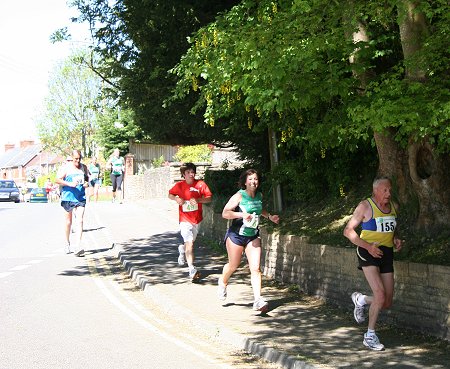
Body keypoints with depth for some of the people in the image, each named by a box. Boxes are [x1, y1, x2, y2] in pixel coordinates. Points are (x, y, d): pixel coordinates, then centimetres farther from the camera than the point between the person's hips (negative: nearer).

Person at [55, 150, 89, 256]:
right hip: (68, 198, -2)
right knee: (68, 222, 11)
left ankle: (77, 247, -15)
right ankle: (67, 243, 31)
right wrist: (70, 184, -20)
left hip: (81, 198, 2)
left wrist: (87, 183, 0)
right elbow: (58, 179, -7)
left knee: (80, 221, -11)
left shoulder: (84, 167, 10)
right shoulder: (66, 168, -3)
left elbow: (87, 178, 23)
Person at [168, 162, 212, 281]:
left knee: (190, 242, 21)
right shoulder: (179, 185, -2)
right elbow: (170, 195, 13)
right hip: (185, 219, -3)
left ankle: (182, 249, 57)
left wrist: (198, 200, -21)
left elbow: (209, 198, -4)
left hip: (197, 219, 3)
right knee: (189, 243, -16)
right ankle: (192, 270, -20)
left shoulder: (200, 184, -3)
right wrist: (176, 199, -9)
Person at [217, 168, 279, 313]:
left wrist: (270, 216, 10)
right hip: (236, 235, -4)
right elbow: (225, 213, -21)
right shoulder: (239, 196, -16)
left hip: (253, 236, 4)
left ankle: (258, 300, -12)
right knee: (233, 265, 14)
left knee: (256, 268, -9)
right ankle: (223, 282, 47)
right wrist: (241, 214, -34)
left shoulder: (259, 195, 2)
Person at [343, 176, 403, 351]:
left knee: (387, 303, 4)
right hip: (368, 253, -6)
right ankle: (370, 336, -3)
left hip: (386, 254, 6)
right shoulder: (365, 206, -7)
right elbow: (348, 231, -8)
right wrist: (368, 246, -19)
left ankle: (360, 299, 35)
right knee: (380, 295, -20)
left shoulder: (393, 206, 11)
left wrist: (396, 240, 6)